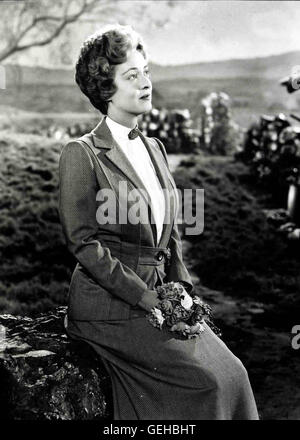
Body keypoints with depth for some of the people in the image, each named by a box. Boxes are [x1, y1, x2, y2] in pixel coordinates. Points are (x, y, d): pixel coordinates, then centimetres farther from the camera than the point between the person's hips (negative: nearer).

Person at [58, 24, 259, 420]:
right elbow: (83, 242, -12)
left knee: (232, 372, -7)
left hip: (159, 294, 6)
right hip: (109, 305, -6)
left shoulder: (154, 148, 14)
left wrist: (181, 289, 3)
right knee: (205, 381, -15)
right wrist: (143, 296, -15)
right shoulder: (82, 153, -8)